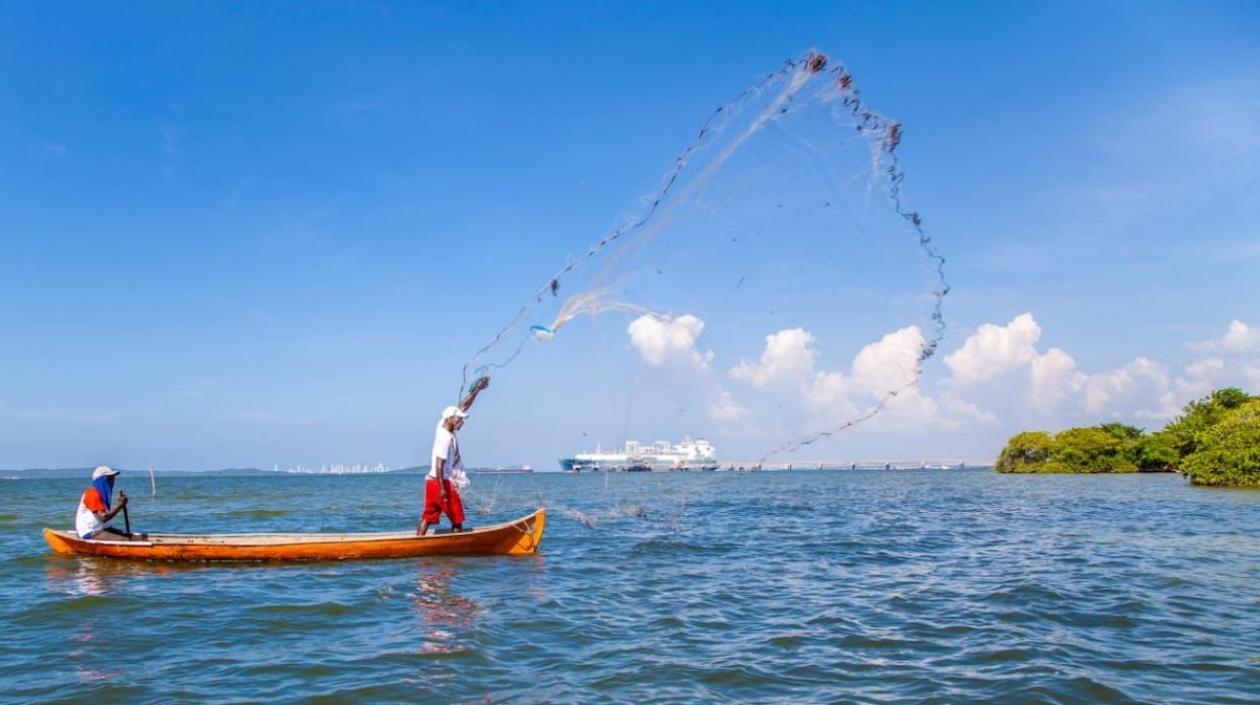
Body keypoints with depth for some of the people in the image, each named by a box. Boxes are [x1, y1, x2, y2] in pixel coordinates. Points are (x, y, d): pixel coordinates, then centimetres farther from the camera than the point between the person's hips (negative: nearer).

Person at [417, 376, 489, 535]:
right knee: (457, 519, 2)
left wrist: (476, 389, 8)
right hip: (443, 482, -9)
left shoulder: (443, 426, 7)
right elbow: (439, 465, -22)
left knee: (428, 516, 7)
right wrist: (442, 488, -24)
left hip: (431, 481, 9)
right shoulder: (446, 438, -17)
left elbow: (463, 407, 12)